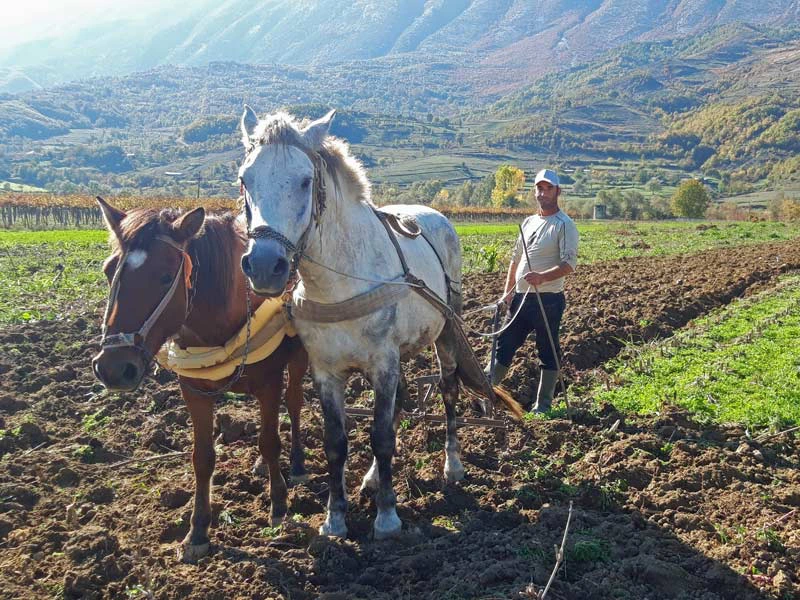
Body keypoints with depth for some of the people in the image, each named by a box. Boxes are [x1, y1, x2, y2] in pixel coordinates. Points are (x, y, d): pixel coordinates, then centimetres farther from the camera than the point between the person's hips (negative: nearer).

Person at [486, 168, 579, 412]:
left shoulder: (564, 225, -8)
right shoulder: (528, 222, 14)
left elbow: (570, 263, -19)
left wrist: (542, 277, -33)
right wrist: (507, 292, 14)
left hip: (548, 300, -7)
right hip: (520, 298, 7)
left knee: (549, 351, 4)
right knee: (504, 344, 9)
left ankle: (543, 404, 12)